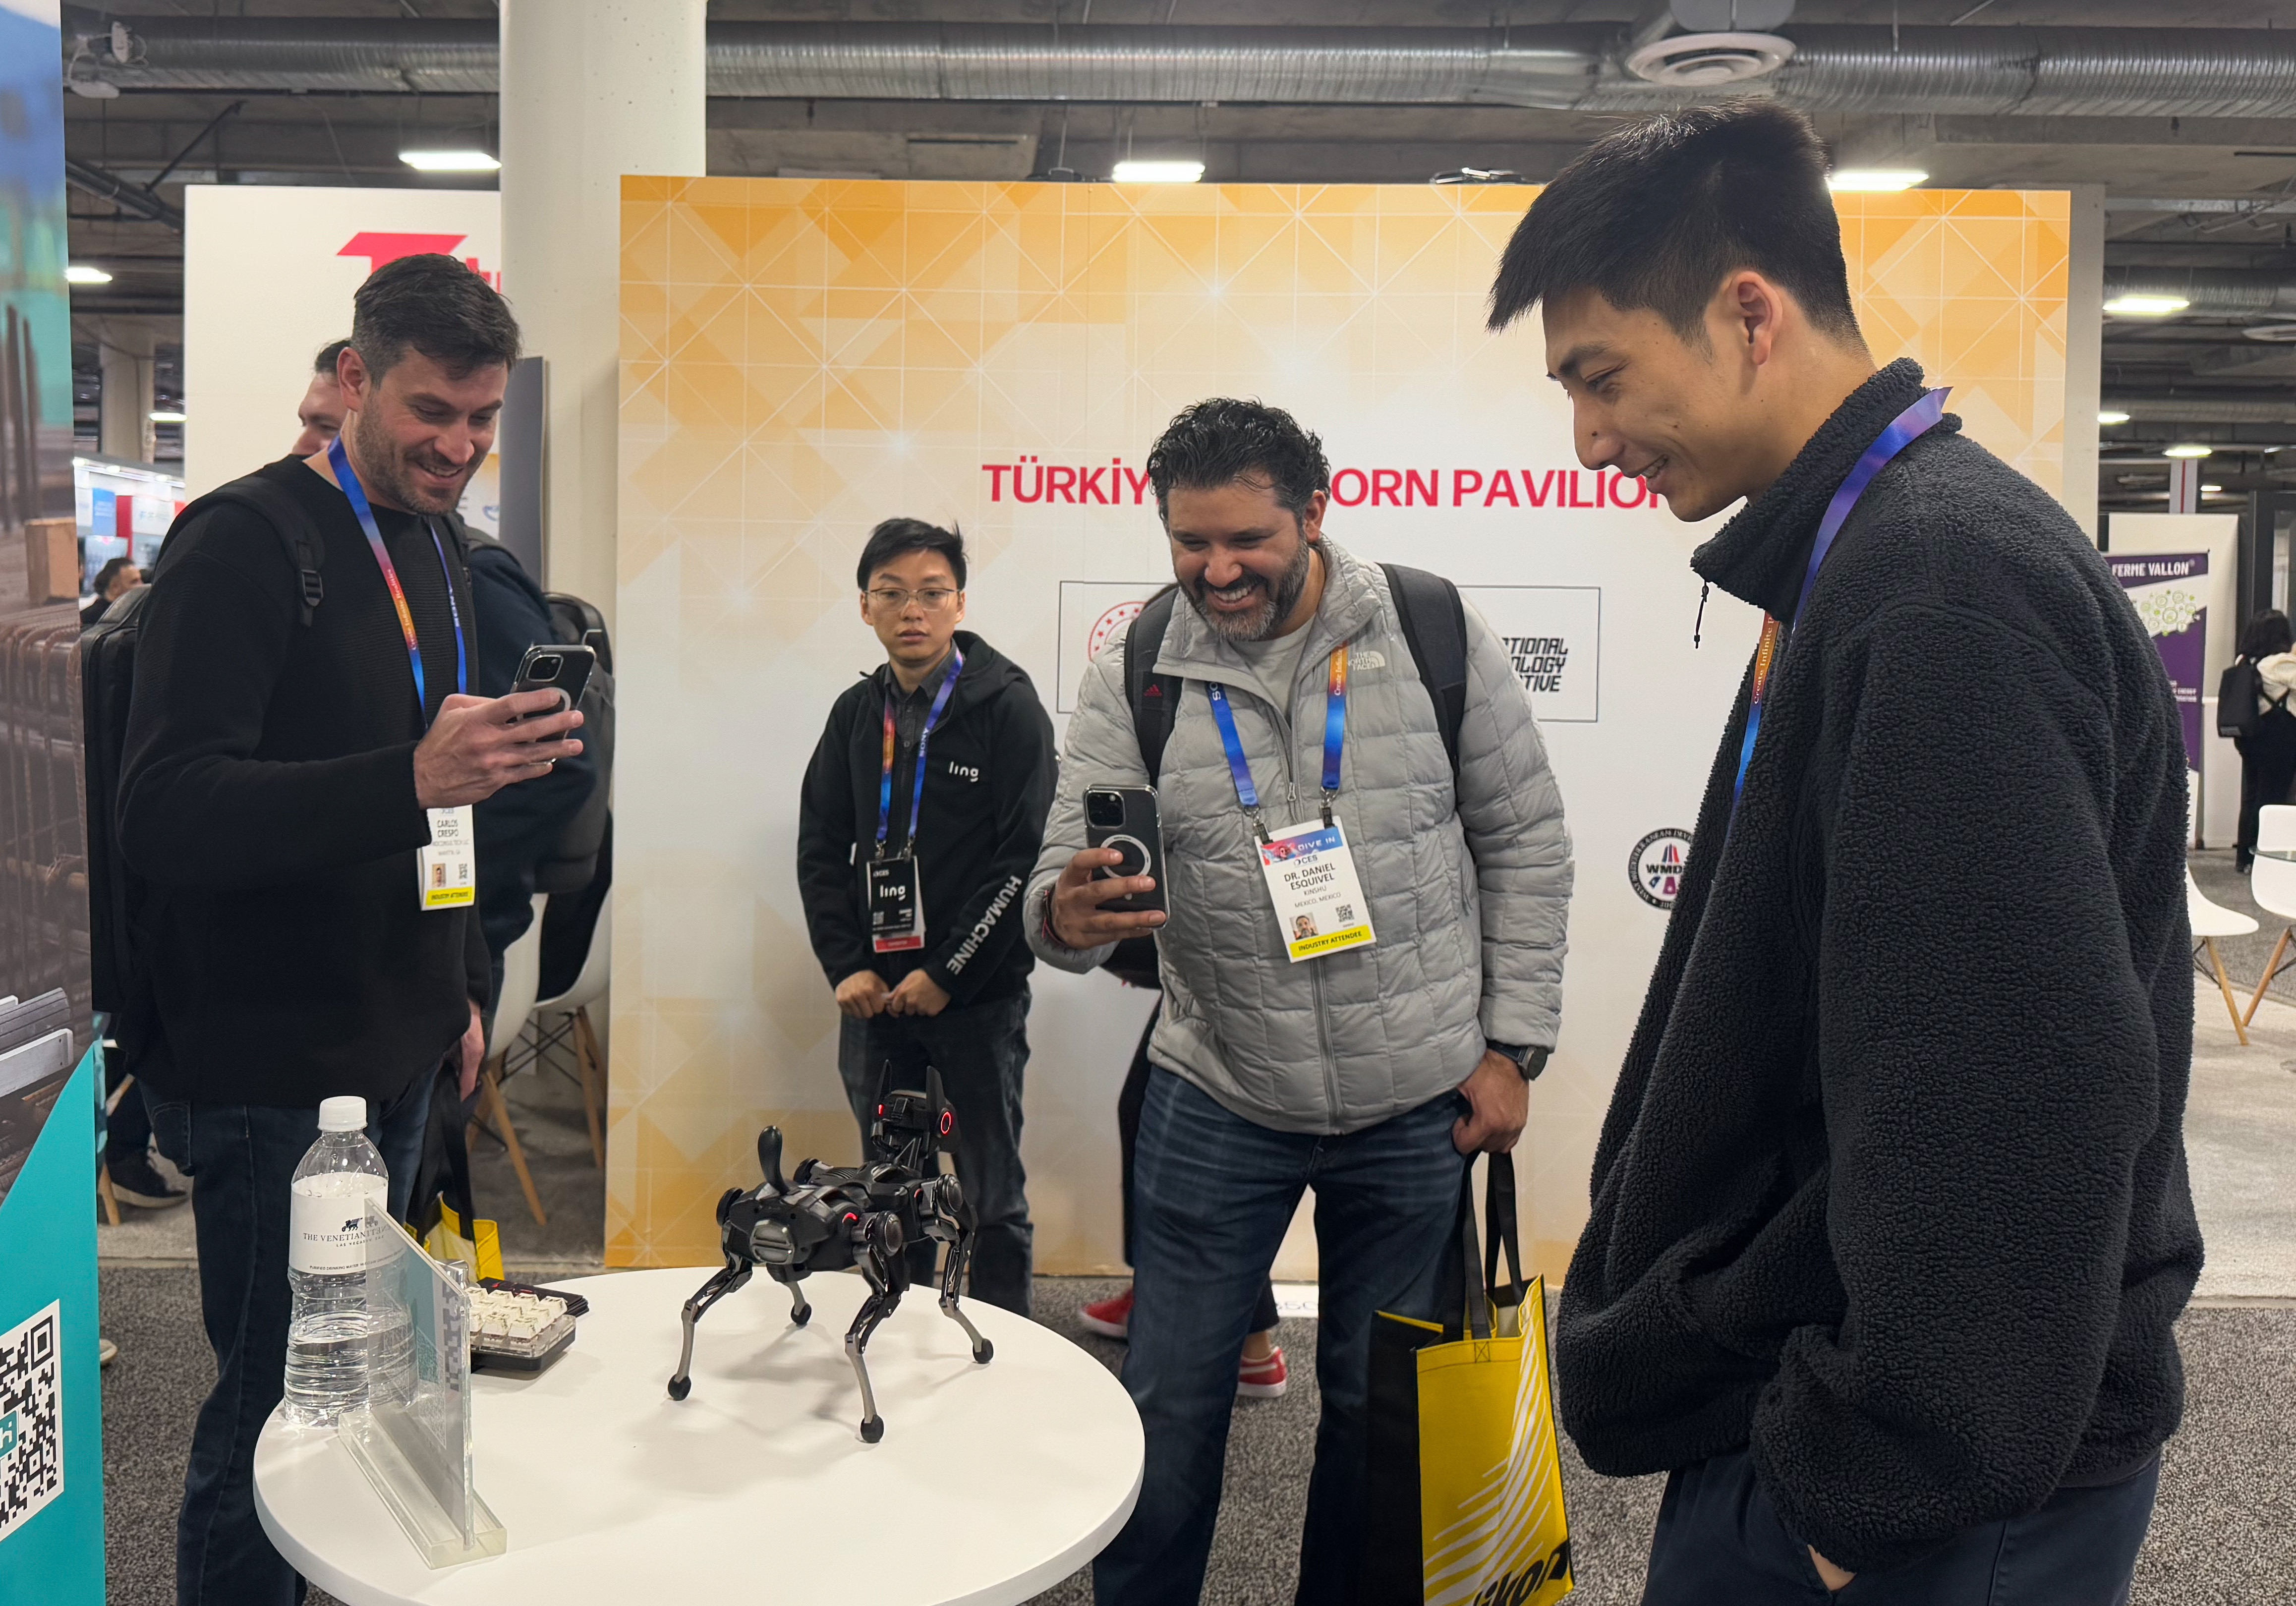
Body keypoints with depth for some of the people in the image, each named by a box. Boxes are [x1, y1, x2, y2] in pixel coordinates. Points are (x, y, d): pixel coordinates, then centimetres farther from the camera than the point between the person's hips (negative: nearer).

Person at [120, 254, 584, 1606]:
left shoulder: (442, 554, 13)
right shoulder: (248, 542, -13)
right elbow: (164, 812, -24)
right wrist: (414, 780, -37)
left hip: (398, 1054, 8)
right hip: (270, 1073, -8)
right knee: (276, 1409, 1)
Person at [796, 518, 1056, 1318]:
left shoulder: (1009, 706, -7)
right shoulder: (856, 712, 9)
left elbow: (1027, 858, -12)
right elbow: (821, 848, 11)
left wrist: (946, 974, -13)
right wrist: (845, 966, -1)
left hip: (978, 1001, -4)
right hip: (874, 998, 5)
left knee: (991, 1196, 6)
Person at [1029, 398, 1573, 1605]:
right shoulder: (1132, 677, -5)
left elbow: (1526, 847, 0)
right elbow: (1062, 889, -6)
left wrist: (1511, 1046, -2)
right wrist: (1068, 916, -31)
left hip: (1416, 1108, 0)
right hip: (1216, 1107, 0)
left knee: (1381, 1403, 16)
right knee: (1171, 1404, 9)